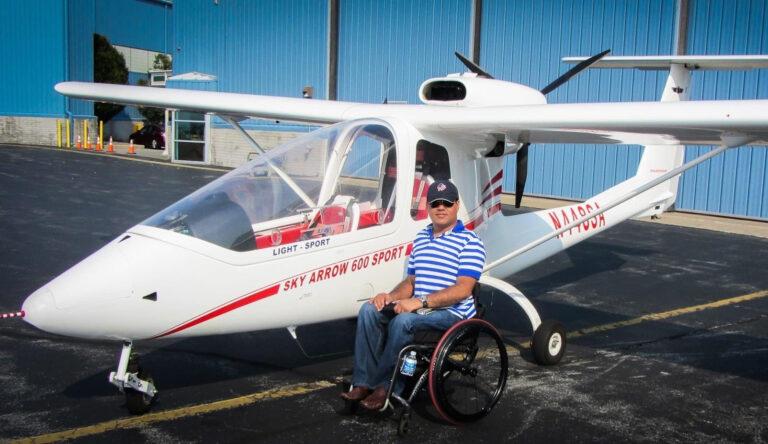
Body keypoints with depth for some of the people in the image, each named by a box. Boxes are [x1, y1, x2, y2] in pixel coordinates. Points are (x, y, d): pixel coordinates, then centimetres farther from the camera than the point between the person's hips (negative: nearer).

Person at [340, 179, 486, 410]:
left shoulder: (469, 242, -6)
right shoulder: (421, 238, 17)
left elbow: (463, 289, -16)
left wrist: (420, 301, -24)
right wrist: (390, 296, -3)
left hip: (452, 313, -7)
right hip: (418, 308, 7)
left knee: (403, 321, -33)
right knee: (369, 310, -15)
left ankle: (384, 386, -17)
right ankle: (363, 382, -16)